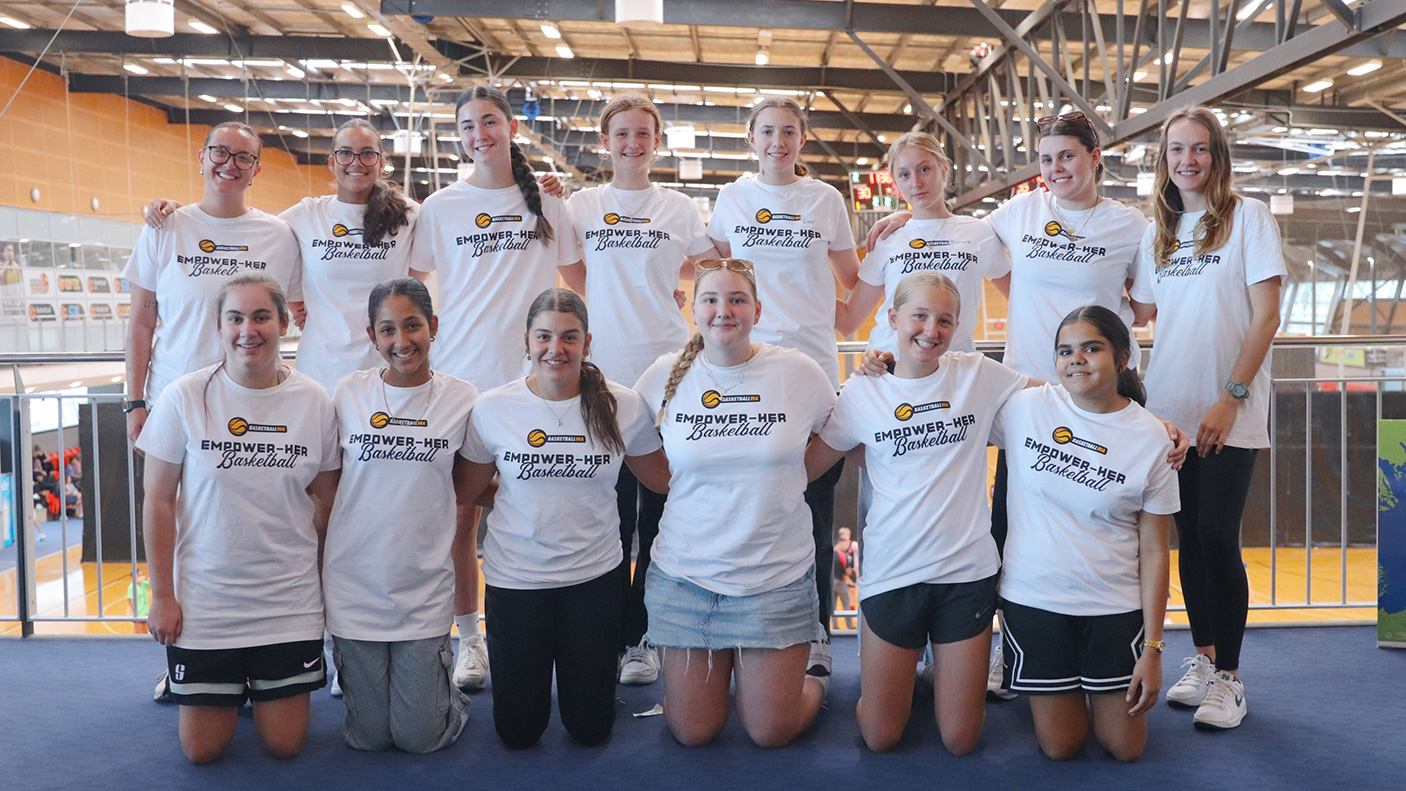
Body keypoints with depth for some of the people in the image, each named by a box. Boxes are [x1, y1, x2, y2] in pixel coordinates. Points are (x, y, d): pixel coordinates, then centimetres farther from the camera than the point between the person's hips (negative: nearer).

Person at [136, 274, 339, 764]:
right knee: (201, 750, 7)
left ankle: (265, 686, 37)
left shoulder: (314, 401, -3)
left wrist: (329, 581, 5)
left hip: (290, 602, 1)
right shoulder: (185, 398, -8)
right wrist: (162, 595, -4)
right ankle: (232, 685, 37)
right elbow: (158, 501, -3)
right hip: (204, 599, -1)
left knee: (284, 744, 6)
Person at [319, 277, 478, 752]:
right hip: (356, 584, 1)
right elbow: (327, 486, 9)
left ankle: (443, 678, 32)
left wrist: (468, 588, 9)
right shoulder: (349, 393, -1)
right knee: (369, 737, 7)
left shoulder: (462, 400, -2)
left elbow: (467, 497, 7)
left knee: (419, 737, 2)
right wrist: (319, 573, 11)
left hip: (426, 587, 0)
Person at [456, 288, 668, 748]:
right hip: (514, 577, 0)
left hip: (594, 575, 0)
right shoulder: (492, 408, -6)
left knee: (591, 728, 8)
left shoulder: (623, 407, -6)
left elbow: (662, 479, 6)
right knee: (517, 732, 8)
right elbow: (468, 491, 6)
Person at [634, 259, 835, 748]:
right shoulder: (666, 376, -2)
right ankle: (716, 667, 36)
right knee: (693, 733, 6)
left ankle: (813, 662, 33)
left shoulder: (798, 372, -5)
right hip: (686, 574, 1)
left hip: (777, 575, -1)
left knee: (771, 733, 4)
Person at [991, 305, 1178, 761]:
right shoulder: (1024, 407, -6)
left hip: (1115, 604, 0)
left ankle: (1096, 690, 36)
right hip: (1034, 598, 0)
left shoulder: (1151, 438, -6)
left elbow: (1154, 551, -4)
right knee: (1060, 747, 3)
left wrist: (1153, 648, -7)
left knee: (1126, 748, 5)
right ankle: (1059, 692, 36)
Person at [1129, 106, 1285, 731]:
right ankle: (1203, 659, 22)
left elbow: (1265, 315, -7)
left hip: (1229, 416, -4)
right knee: (1189, 537, 9)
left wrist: (1231, 397, -13)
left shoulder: (1248, 217, -2)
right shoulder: (1158, 233, 13)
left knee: (1217, 538, -8)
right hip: (1171, 409, 5)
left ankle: (1229, 678, 4)